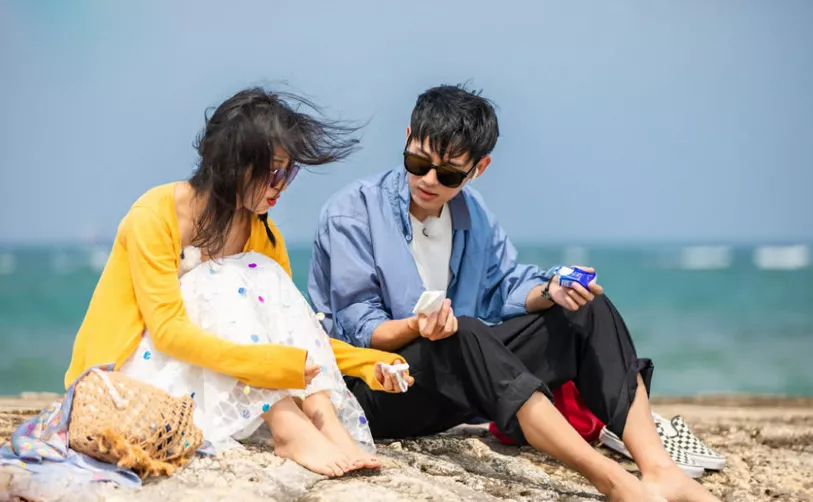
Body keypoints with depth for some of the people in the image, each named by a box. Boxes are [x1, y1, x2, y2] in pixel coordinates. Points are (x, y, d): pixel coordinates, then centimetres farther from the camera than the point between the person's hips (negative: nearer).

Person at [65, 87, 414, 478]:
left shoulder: (261, 232, -1)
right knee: (224, 281, -25)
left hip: (209, 379, 6)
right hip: (128, 372, -6)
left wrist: (367, 364, -14)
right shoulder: (155, 214, -21)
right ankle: (290, 432, -38)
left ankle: (326, 424, -31)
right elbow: (168, 329, -28)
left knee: (264, 279, -17)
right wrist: (271, 365, -41)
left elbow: (288, 324, 2)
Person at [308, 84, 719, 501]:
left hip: (459, 380, 7)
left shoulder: (473, 215, 10)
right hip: (374, 388, -7)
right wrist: (418, 327, -34)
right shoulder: (351, 212, -10)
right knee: (464, 334, -39)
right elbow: (359, 329, -14)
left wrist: (548, 292, -18)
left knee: (587, 311, -6)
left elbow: (507, 288, 4)